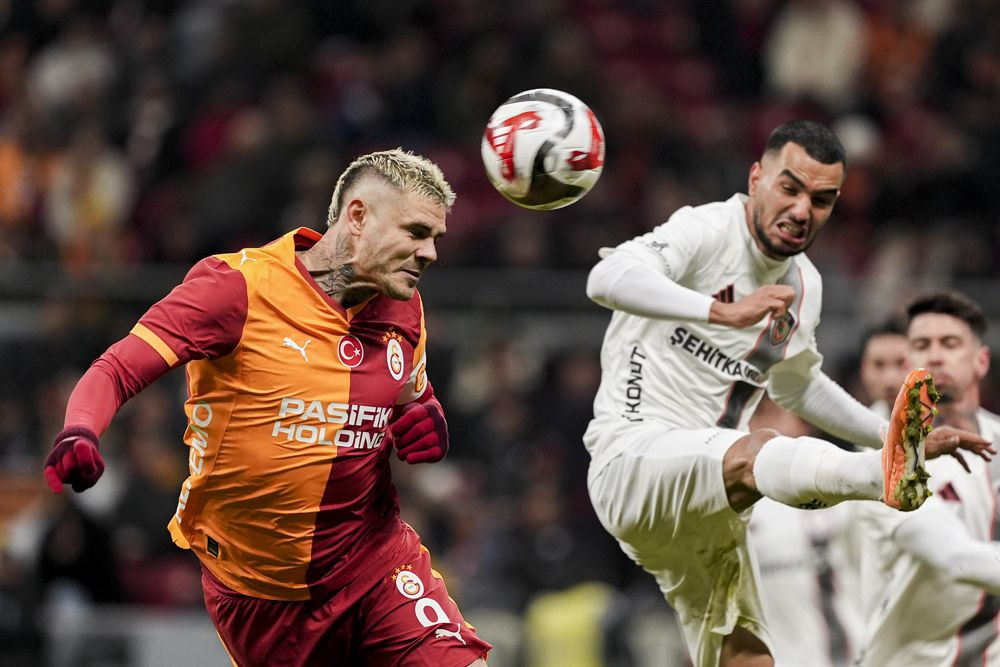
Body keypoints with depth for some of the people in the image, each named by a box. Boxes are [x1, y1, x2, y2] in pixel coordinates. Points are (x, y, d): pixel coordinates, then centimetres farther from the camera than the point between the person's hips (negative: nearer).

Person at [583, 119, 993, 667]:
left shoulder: (804, 285, 13)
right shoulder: (706, 231, -10)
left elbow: (797, 387, 32)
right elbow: (608, 278, -29)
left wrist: (901, 437, 27)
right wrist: (723, 310, -40)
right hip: (634, 460, -9)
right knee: (755, 451, -37)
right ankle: (888, 477, -65)